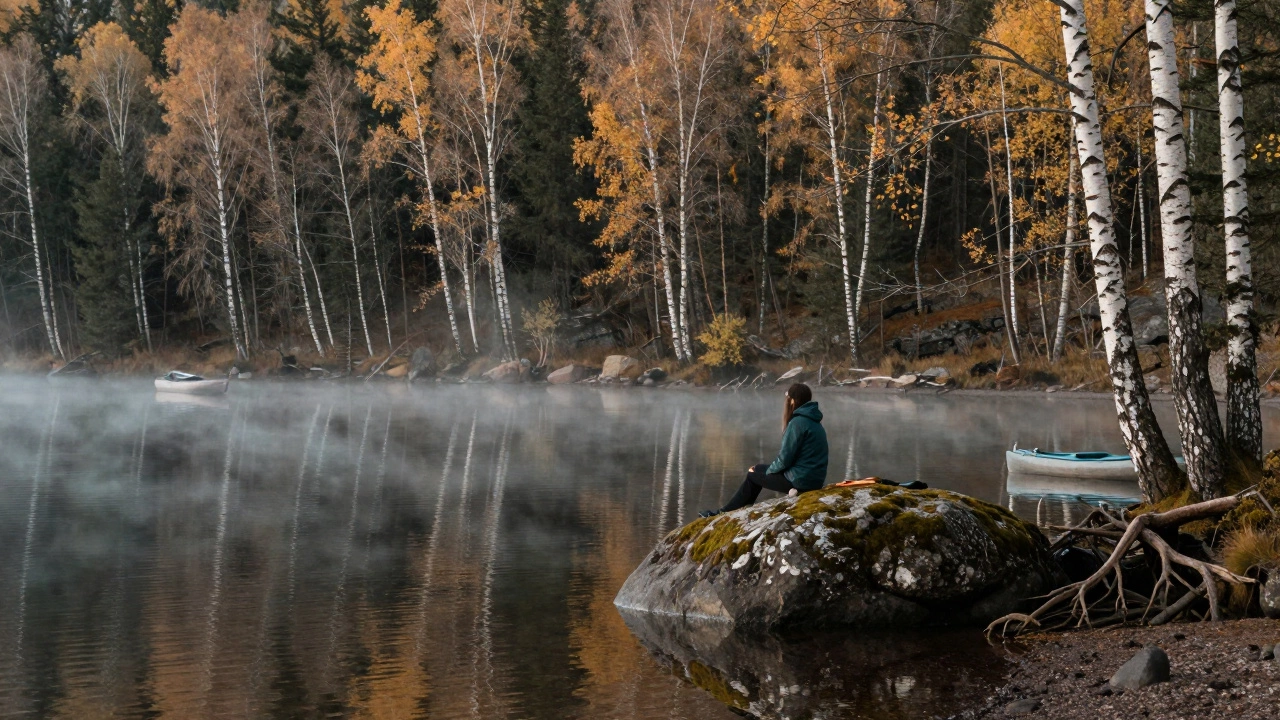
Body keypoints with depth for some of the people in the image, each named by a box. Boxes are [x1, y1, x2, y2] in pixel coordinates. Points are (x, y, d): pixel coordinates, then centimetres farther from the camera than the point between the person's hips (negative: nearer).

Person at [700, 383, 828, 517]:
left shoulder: (798, 422, -18)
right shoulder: (814, 422, 12)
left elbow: (785, 459, -17)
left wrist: (769, 470, 2)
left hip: (800, 480, -9)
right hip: (814, 479, 9)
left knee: (752, 475, 10)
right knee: (759, 468, 24)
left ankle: (725, 512, 22)